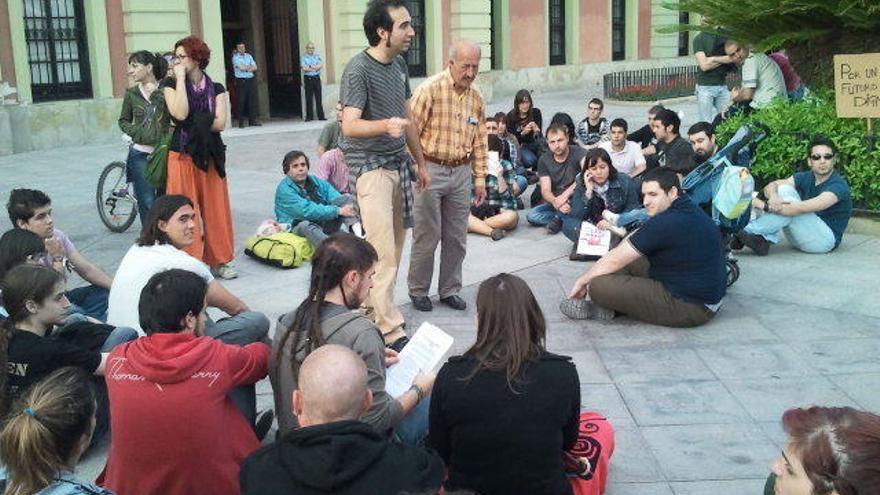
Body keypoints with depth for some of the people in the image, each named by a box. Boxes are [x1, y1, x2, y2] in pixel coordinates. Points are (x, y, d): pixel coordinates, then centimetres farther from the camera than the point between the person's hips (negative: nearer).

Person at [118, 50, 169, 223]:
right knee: (147, 202, 2)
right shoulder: (132, 93, 3)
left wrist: (157, 95, -14)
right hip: (141, 154, 1)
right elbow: (123, 121, 13)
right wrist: (137, 133, -5)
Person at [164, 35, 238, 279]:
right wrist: (181, 79, -13)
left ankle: (218, 260, 18)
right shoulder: (172, 87, 3)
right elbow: (180, 113, -17)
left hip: (210, 156, 2)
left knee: (215, 209, 6)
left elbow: (220, 123, -7)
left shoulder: (216, 89, 7)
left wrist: (193, 123, -11)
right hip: (182, 156, -2)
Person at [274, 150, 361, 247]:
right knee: (305, 225, -40)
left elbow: (336, 197, 0)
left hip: (324, 225, 6)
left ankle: (357, 229, -34)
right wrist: (338, 211, -23)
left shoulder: (318, 182, 14)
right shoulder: (284, 189, -8)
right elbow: (307, 211, -21)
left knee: (346, 198, -6)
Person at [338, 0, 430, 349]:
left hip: (399, 163, 8)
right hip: (370, 166, -8)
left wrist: (420, 162, 21)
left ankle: (372, 310, 21)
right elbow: (350, 125, -22)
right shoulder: (358, 69, -14)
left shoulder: (399, 64, 11)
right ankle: (391, 332, -8)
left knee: (395, 246, 9)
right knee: (383, 251, -11)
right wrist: (385, 125, -41)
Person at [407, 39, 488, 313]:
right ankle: (418, 291, 17)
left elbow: (479, 142, 15)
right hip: (430, 169, -5)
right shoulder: (430, 89, -11)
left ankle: (449, 290, 24)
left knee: (456, 239, 10)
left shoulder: (476, 98, 8)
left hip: (461, 173, 6)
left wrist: (480, 179, 14)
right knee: (427, 237, 1)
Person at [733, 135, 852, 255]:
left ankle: (748, 231, -26)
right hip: (802, 237, 6)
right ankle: (765, 240, -26)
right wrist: (773, 197, -35)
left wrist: (765, 206, -31)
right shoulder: (805, 177, 3)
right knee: (783, 189, -13)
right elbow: (771, 186, -10)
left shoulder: (838, 185, -17)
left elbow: (804, 208, -30)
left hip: (826, 239, -6)